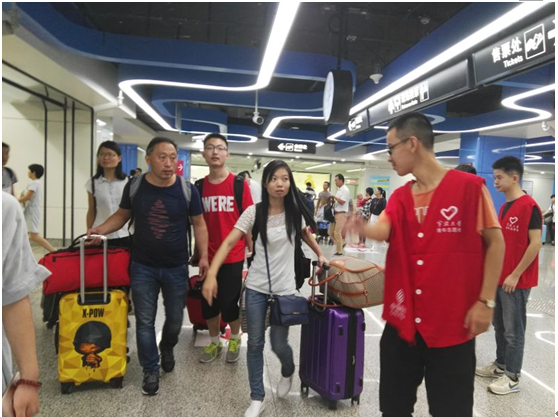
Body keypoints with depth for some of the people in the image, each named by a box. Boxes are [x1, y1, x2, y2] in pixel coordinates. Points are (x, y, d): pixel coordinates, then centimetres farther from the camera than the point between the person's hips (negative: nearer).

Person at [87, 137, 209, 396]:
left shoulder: (187, 189, -9)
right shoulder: (134, 186, -6)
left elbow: (198, 223, -1)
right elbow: (122, 215, 7)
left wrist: (203, 256, -7)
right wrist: (100, 229, -10)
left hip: (176, 268, 0)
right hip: (142, 267, 1)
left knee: (175, 318, 16)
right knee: (145, 322, 9)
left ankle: (167, 349, 48)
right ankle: (151, 370, 29)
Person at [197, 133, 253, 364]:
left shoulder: (239, 184, -7)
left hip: (233, 256, -3)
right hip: (208, 256, 3)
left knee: (230, 303, 7)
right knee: (208, 303, 13)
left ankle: (235, 339, 33)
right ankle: (214, 341, 35)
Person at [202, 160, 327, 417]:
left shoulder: (295, 211, -4)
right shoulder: (254, 212, -10)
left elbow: (306, 234, 18)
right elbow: (228, 243, -15)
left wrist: (320, 255, 23)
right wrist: (211, 274, -25)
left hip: (284, 288, 0)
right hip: (256, 287, 0)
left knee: (278, 344, 7)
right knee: (255, 344, 9)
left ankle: (288, 372, 42)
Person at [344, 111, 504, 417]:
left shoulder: (469, 186, -7)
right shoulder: (399, 197, 7)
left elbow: (495, 242, -4)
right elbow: (382, 231, -9)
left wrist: (485, 301, -8)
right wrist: (362, 229, -32)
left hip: (452, 323, -4)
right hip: (401, 321, 5)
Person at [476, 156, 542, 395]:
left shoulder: (529, 206, -15)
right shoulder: (504, 207, 11)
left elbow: (535, 244, -18)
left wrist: (515, 275, -17)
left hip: (516, 281, -8)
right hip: (499, 277, 8)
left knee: (513, 330, 3)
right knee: (499, 326, 17)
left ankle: (512, 377, 16)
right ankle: (501, 365, 31)